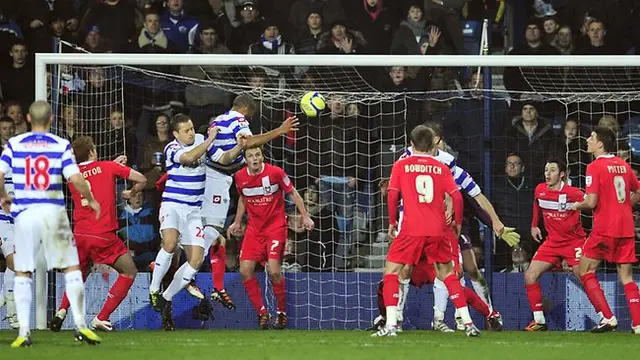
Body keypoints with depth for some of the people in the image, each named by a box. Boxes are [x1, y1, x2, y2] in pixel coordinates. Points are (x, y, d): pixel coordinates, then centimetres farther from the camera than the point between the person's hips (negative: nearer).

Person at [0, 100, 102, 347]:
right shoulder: (61, 145, 0)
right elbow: (76, 179, -9)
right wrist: (91, 200, 9)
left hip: (24, 213, 1)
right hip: (53, 212, -1)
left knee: (22, 273, 7)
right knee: (71, 268, 10)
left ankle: (24, 332, -2)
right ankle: (80, 325, 5)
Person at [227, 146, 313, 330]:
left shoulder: (275, 172, -11)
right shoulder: (240, 177, 0)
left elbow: (293, 193, 0)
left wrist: (305, 217, -3)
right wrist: (237, 222, 21)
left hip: (276, 225, -4)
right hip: (254, 228, 4)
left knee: (274, 270, -16)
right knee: (245, 270, -9)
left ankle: (282, 312, 3)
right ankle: (262, 312, 4)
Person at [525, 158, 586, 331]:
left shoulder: (572, 193, -17)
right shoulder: (540, 190, 1)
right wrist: (534, 225, 25)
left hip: (574, 242, -6)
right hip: (552, 242, 6)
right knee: (530, 275, -6)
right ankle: (539, 320, 1)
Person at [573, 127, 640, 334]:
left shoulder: (595, 167, -10)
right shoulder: (623, 165, 10)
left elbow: (591, 202, -16)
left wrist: (578, 206, 4)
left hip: (605, 228, -6)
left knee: (585, 271, 6)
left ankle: (607, 318, -2)